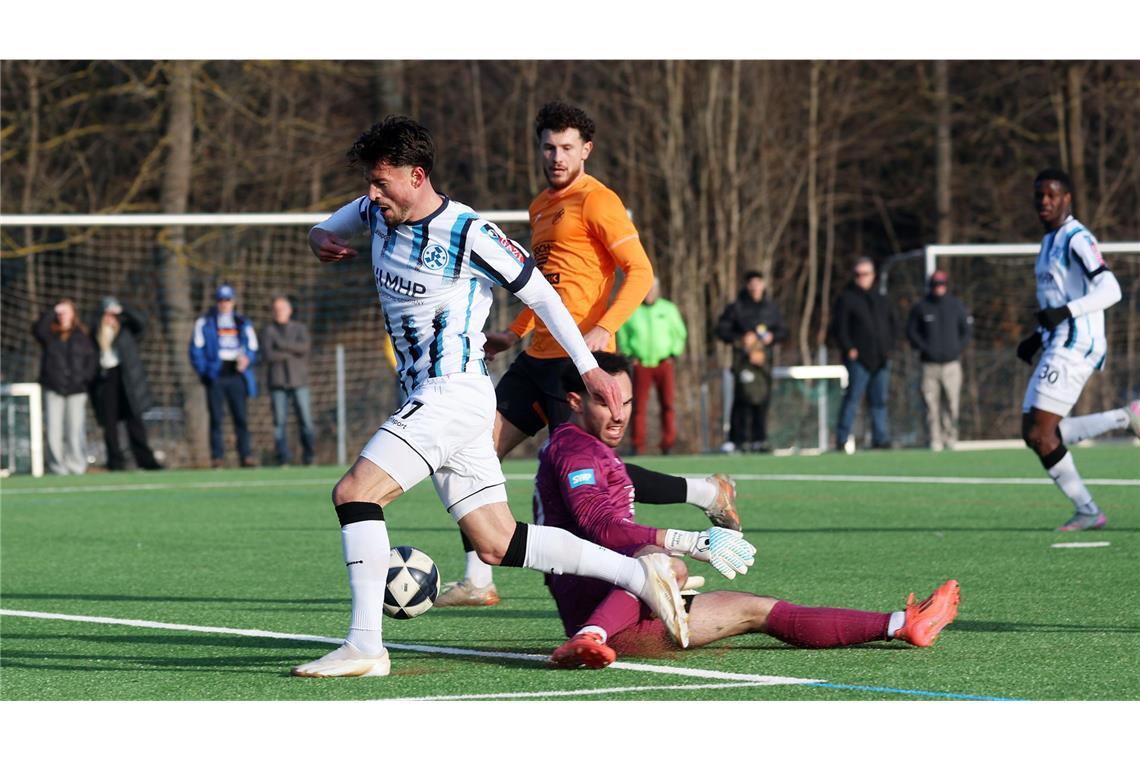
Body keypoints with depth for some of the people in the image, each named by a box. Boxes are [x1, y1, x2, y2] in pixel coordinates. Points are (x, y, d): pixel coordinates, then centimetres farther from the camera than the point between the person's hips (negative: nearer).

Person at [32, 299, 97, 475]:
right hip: (53, 389, 0)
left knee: (75, 429, -5)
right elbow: (38, 330, -12)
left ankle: (77, 465, 1)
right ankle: (57, 465, -2)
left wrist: (86, 378, -3)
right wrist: (53, 312, -11)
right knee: (54, 429, -5)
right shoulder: (50, 334, 9)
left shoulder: (82, 336, 9)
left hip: (76, 389, 0)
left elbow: (90, 359, 10)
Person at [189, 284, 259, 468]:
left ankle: (246, 455, -2)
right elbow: (196, 348, 4)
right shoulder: (205, 322, 8)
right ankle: (217, 456, -3)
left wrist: (247, 359, -8)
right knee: (216, 418, -4)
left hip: (236, 375, 2)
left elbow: (252, 348, 14)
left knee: (241, 417, -3)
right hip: (215, 376, -2)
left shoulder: (243, 323, 16)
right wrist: (204, 371, -7)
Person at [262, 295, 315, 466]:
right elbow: (268, 355, -7)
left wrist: (282, 344, -10)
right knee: (280, 421, -6)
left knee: (305, 419, -5)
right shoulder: (268, 332, 9)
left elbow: (304, 347, -9)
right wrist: (292, 352, -7)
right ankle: (283, 457, -6)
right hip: (278, 382, 0)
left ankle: (308, 456, 2)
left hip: (298, 381, 0)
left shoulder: (300, 329, 12)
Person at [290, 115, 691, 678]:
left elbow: (539, 294, -5)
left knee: (354, 491, -19)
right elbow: (332, 229, 29)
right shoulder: (378, 212, 9)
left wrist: (589, 368, -3)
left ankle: (364, 646, -20)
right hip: (431, 398, 8)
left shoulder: (470, 234, -13)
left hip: (453, 393, -8)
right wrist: (321, 239, 3)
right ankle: (639, 574, 11)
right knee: (498, 546, 6)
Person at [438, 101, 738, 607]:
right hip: (538, 357, 9)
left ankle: (708, 493, 3)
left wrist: (604, 328, -27)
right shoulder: (542, 206, 19)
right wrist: (516, 333, 30)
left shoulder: (596, 202, -8)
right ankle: (477, 581, 4)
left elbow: (640, 272, -15)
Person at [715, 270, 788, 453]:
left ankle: (759, 439, 9)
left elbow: (782, 331, 19)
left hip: (764, 358, 4)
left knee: (763, 398, 2)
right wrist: (740, 339, -12)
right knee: (744, 398, -12)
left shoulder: (771, 307, 14)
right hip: (743, 358, -4)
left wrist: (772, 337, -2)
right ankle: (738, 440, -12)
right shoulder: (736, 308, 2)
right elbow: (721, 330, 1)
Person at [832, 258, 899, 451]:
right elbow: (838, 327, -5)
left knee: (880, 400, 7)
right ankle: (841, 441, -9)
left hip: (881, 360, 6)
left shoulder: (881, 300, 19)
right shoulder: (846, 299, 1)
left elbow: (894, 324, 27)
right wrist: (849, 349, -13)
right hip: (859, 359, -6)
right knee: (852, 398, -10)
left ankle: (881, 439, 11)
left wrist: (888, 346, 14)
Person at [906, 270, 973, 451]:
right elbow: (911, 332, 9)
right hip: (930, 364, -1)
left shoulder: (956, 306, 8)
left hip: (951, 363, 1)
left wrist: (959, 347, 1)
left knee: (952, 402, -3)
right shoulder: (920, 308, 4)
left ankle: (950, 437, 7)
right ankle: (935, 440, -1)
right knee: (931, 404, -5)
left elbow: (966, 328, 14)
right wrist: (924, 348, -4)